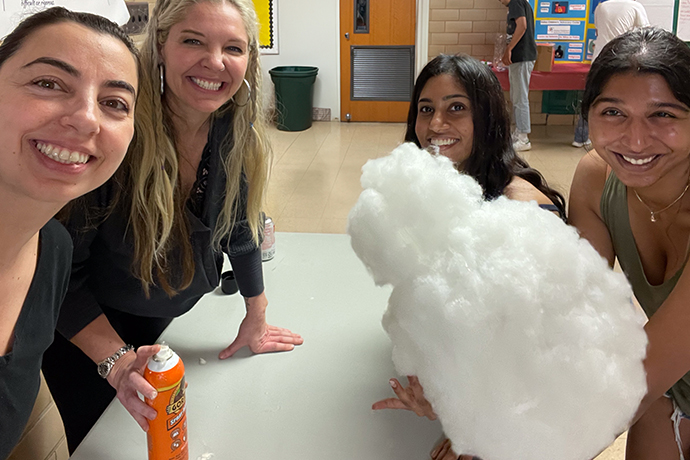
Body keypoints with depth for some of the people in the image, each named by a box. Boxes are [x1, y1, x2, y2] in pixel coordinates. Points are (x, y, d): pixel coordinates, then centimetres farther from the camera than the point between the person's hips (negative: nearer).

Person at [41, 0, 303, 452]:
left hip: (170, 321, 4)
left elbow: (240, 224, 0)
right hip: (87, 330, -4)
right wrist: (116, 359, -36)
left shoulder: (235, 130, -16)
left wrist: (256, 319, 7)